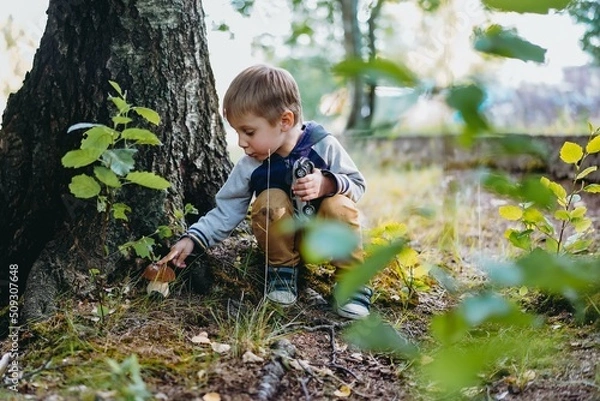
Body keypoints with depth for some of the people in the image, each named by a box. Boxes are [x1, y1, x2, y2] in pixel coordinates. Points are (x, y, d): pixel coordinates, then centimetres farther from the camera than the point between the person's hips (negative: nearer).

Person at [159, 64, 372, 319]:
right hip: (283, 240, 1)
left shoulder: (324, 146, -17)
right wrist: (192, 239, -20)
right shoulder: (249, 167, -12)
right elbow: (226, 212, -7)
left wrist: (328, 183, -32)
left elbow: (358, 184, -11)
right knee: (271, 201, -28)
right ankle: (283, 270, -6)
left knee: (339, 205, -31)